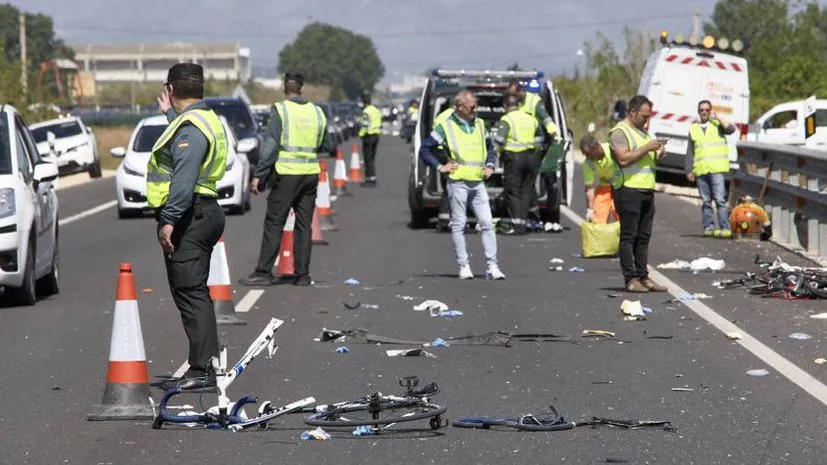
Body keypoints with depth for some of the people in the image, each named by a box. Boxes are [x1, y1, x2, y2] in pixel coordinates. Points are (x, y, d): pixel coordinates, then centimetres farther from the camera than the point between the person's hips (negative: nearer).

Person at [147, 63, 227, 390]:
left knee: (190, 294, -10)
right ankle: (205, 366, 19)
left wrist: (169, 220, -28)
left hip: (188, 218, -11)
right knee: (194, 293, 15)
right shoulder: (205, 119, 16)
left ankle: (202, 369, -12)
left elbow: (184, 179, -26)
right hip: (204, 213, 11)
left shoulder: (189, 127, -17)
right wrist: (170, 114, 44)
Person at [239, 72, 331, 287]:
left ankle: (264, 272, -2)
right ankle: (302, 275, 9)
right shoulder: (317, 112, 8)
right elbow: (326, 146, 15)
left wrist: (258, 175, -10)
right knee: (304, 225, 9)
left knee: (274, 224, -1)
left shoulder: (280, 110, -7)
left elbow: (270, 145, -12)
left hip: (286, 173, -5)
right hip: (311, 173, 5)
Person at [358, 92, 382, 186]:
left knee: (368, 159, -6)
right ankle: (372, 179, 17)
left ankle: (370, 178, -9)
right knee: (372, 158, 15)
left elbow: (364, 125, -20)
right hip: (376, 135, 9)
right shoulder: (377, 111, 14)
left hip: (368, 136, -9)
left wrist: (361, 134, -10)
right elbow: (380, 124, 15)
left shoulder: (366, 112, -14)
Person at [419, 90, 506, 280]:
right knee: (459, 225, 1)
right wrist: (440, 167, -4)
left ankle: (492, 266, -2)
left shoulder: (479, 124, 15)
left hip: (478, 183, 4)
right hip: (458, 182, -4)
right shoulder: (446, 127, 0)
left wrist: (490, 165, 13)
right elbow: (424, 149, 3)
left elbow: (490, 147, 29)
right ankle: (463, 266, 6)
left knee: (487, 224, -3)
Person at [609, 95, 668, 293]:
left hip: (647, 189, 9)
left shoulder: (643, 132, 21)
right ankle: (630, 279, -6)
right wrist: (647, 148, -16)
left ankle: (643, 276, 11)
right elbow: (624, 159, -18)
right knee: (628, 236, -5)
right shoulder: (620, 132, -6)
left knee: (643, 237, 8)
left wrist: (658, 154, 8)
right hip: (629, 189, -8)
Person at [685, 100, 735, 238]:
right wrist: (689, 171, 7)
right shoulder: (693, 129, 17)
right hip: (700, 170, 3)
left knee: (720, 199, -12)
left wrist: (717, 118, -5)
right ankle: (708, 226, 7)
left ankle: (725, 228, -15)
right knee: (705, 201, 4)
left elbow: (731, 129, -11)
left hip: (716, 169, -3)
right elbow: (690, 152, 15)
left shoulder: (717, 125, 11)